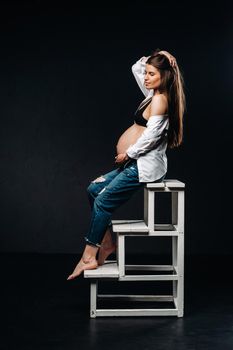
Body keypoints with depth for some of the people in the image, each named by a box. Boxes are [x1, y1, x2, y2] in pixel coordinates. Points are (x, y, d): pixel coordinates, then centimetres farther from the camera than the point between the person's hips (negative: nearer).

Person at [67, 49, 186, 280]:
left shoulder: (160, 99, -14)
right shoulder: (154, 94, 14)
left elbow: (151, 135, -22)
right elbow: (135, 69, 26)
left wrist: (128, 154, -12)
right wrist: (152, 57, 10)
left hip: (145, 166, -10)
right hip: (137, 163, 10)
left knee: (103, 201, -11)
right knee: (94, 189, 8)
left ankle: (89, 257, -7)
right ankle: (106, 242, 9)